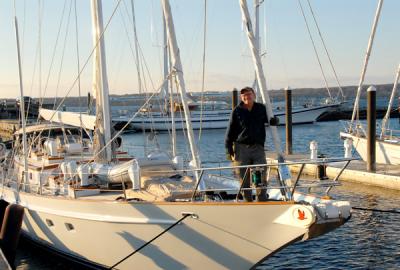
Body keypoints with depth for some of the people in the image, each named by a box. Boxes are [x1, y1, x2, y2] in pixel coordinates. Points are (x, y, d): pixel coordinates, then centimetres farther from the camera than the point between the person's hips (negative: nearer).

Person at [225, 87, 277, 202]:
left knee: (261, 178, -3)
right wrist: (228, 149, -1)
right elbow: (230, 131, 4)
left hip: (258, 147, 1)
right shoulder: (237, 111, 1)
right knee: (244, 179, 3)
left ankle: (262, 202, 5)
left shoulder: (261, 109, 7)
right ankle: (248, 202, 14)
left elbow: (270, 120, 22)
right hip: (241, 148, -1)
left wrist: (274, 121, -4)